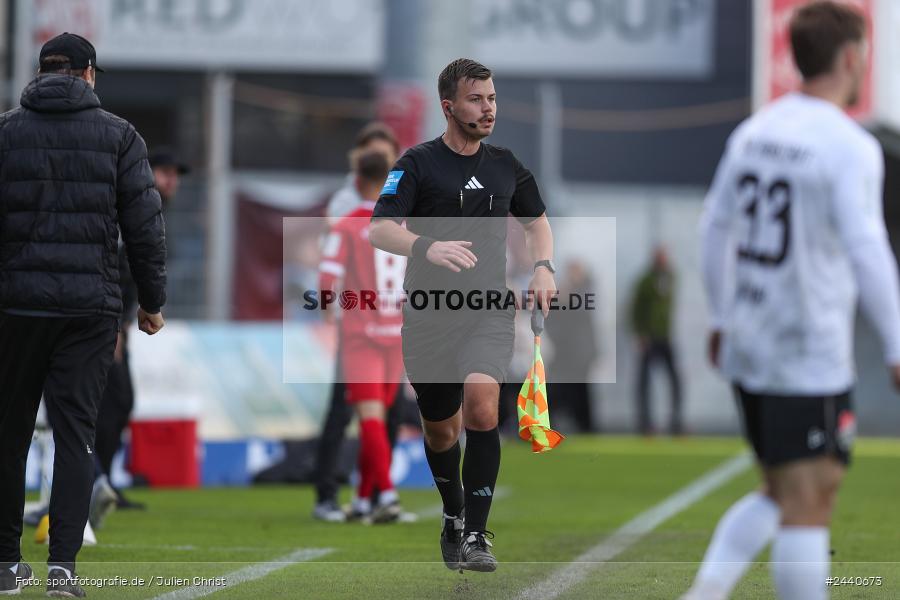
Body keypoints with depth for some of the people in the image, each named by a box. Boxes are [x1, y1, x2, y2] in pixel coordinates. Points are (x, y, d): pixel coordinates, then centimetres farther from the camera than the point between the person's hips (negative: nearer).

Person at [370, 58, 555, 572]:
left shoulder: (506, 165, 9)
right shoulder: (418, 163, -4)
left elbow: (536, 219, 27)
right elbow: (379, 229, -15)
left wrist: (543, 267, 8)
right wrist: (426, 247, -34)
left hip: (489, 312, 1)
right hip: (429, 316, -1)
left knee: (481, 401, -24)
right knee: (440, 428, 11)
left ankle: (476, 534, -21)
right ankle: (454, 515, 40)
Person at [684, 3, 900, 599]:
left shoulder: (753, 131, 9)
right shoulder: (850, 147, -14)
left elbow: (716, 229, 16)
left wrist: (723, 317, 26)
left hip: (749, 347, 8)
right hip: (812, 357, -8)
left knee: (781, 496, 18)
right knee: (807, 506, -2)